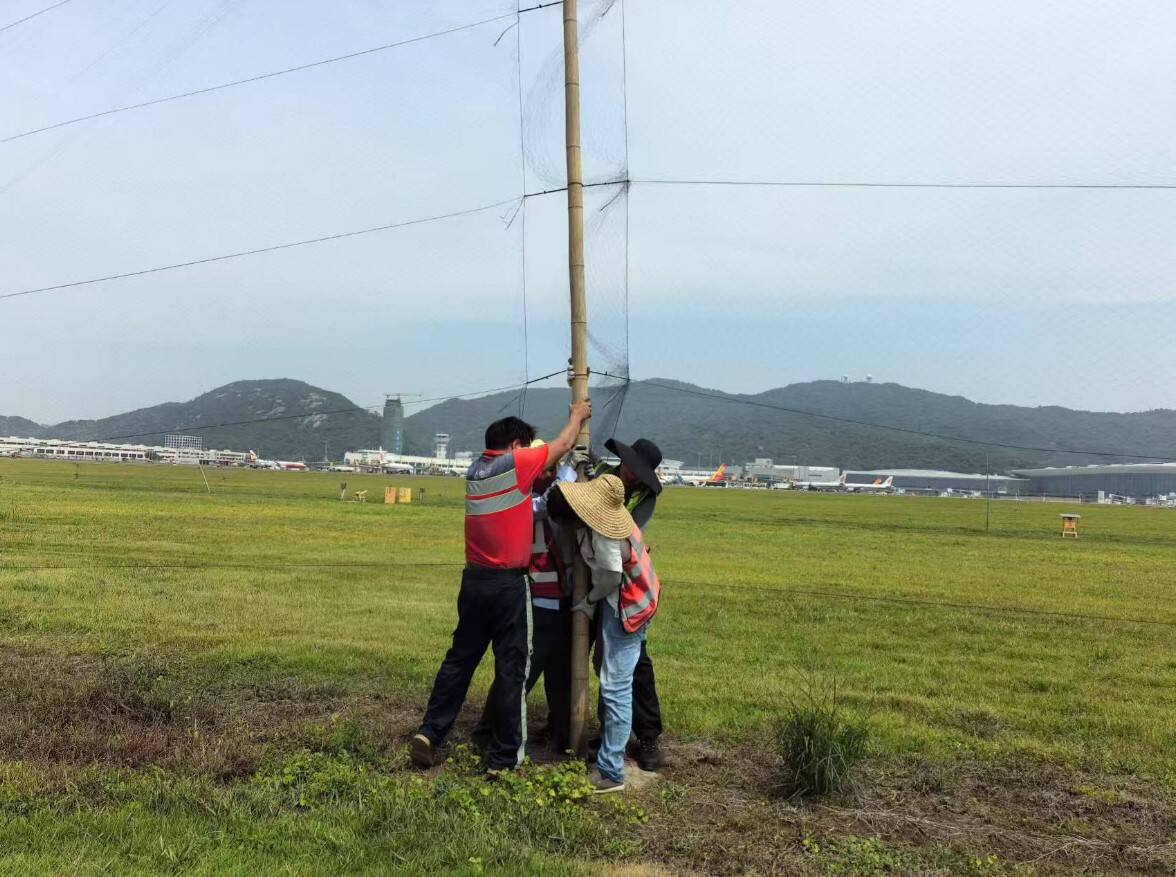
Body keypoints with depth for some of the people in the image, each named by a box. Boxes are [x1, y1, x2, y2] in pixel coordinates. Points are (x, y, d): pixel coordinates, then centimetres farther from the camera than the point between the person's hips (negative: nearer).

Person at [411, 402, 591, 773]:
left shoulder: (475, 469, 9)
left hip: (474, 579, 7)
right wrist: (577, 415, 22)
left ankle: (430, 732, 16)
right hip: (509, 584, -7)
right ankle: (505, 756, 10)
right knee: (512, 667, 2)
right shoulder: (515, 464, -11)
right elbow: (562, 445, 3)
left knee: (460, 658, 17)